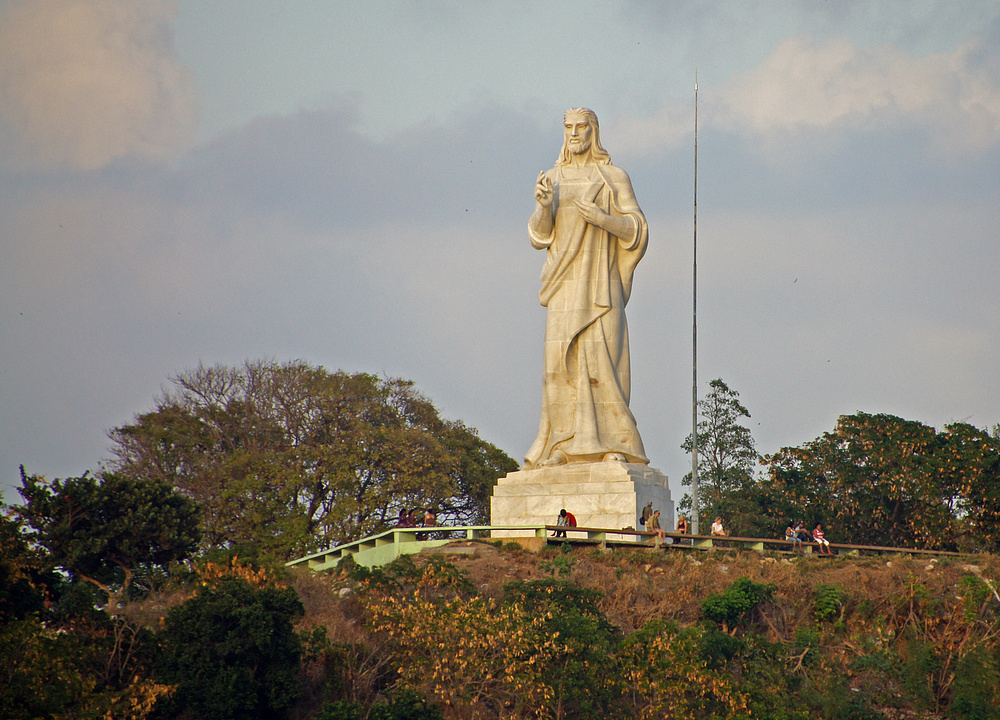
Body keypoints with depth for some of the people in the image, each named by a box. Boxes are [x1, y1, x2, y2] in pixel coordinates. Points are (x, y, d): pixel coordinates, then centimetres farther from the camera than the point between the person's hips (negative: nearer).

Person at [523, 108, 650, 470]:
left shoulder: (615, 178, 4)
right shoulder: (553, 179, 13)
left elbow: (636, 228, -2)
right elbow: (539, 236, 7)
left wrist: (602, 218, -21)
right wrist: (544, 206, -15)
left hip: (601, 280, -3)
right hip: (564, 283, 3)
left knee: (604, 358, -11)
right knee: (562, 360, -6)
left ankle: (615, 443, -8)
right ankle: (567, 444, -5)